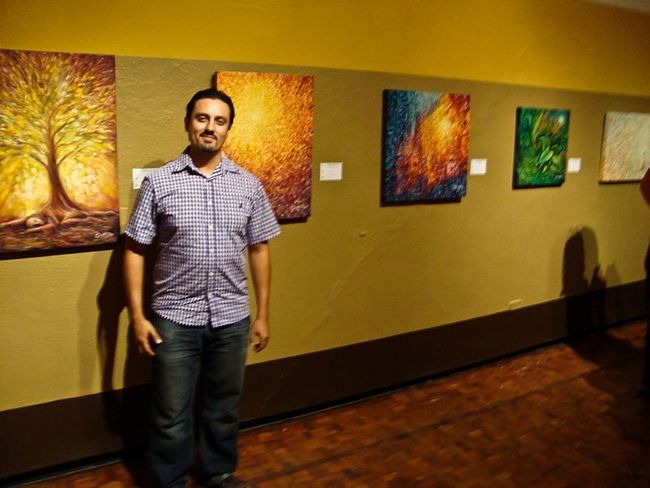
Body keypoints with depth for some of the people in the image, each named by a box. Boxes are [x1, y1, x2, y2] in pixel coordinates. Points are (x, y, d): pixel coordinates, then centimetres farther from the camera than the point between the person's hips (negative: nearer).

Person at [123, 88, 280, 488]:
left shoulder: (249, 185, 1)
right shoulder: (159, 182, -5)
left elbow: (259, 250, 6)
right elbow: (135, 251, -3)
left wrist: (263, 314, 6)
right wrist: (137, 315, -7)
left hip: (232, 318, 2)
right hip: (174, 318, -2)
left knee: (225, 406, 18)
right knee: (171, 414, 10)